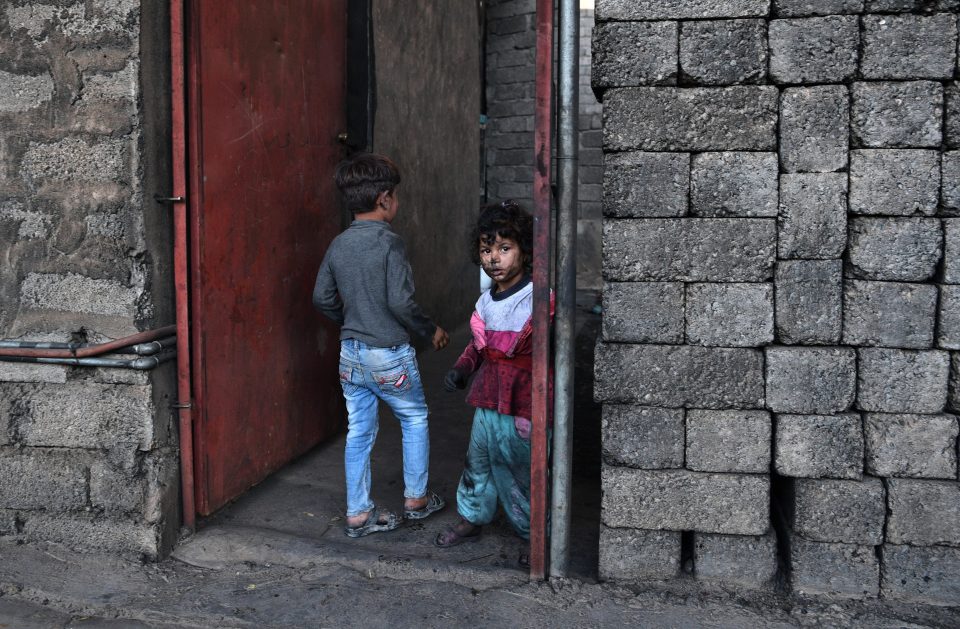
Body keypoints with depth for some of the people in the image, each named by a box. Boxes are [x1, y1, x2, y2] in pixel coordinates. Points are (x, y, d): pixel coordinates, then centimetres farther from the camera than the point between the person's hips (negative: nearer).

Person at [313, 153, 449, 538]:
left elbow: (322, 298, 8)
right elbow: (401, 303, -21)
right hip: (389, 355, -6)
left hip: (351, 354, 6)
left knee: (359, 432, 12)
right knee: (415, 420, 15)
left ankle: (358, 514, 18)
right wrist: (430, 330, -5)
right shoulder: (388, 242, -17)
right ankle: (415, 499, 25)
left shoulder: (338, 245, 3)